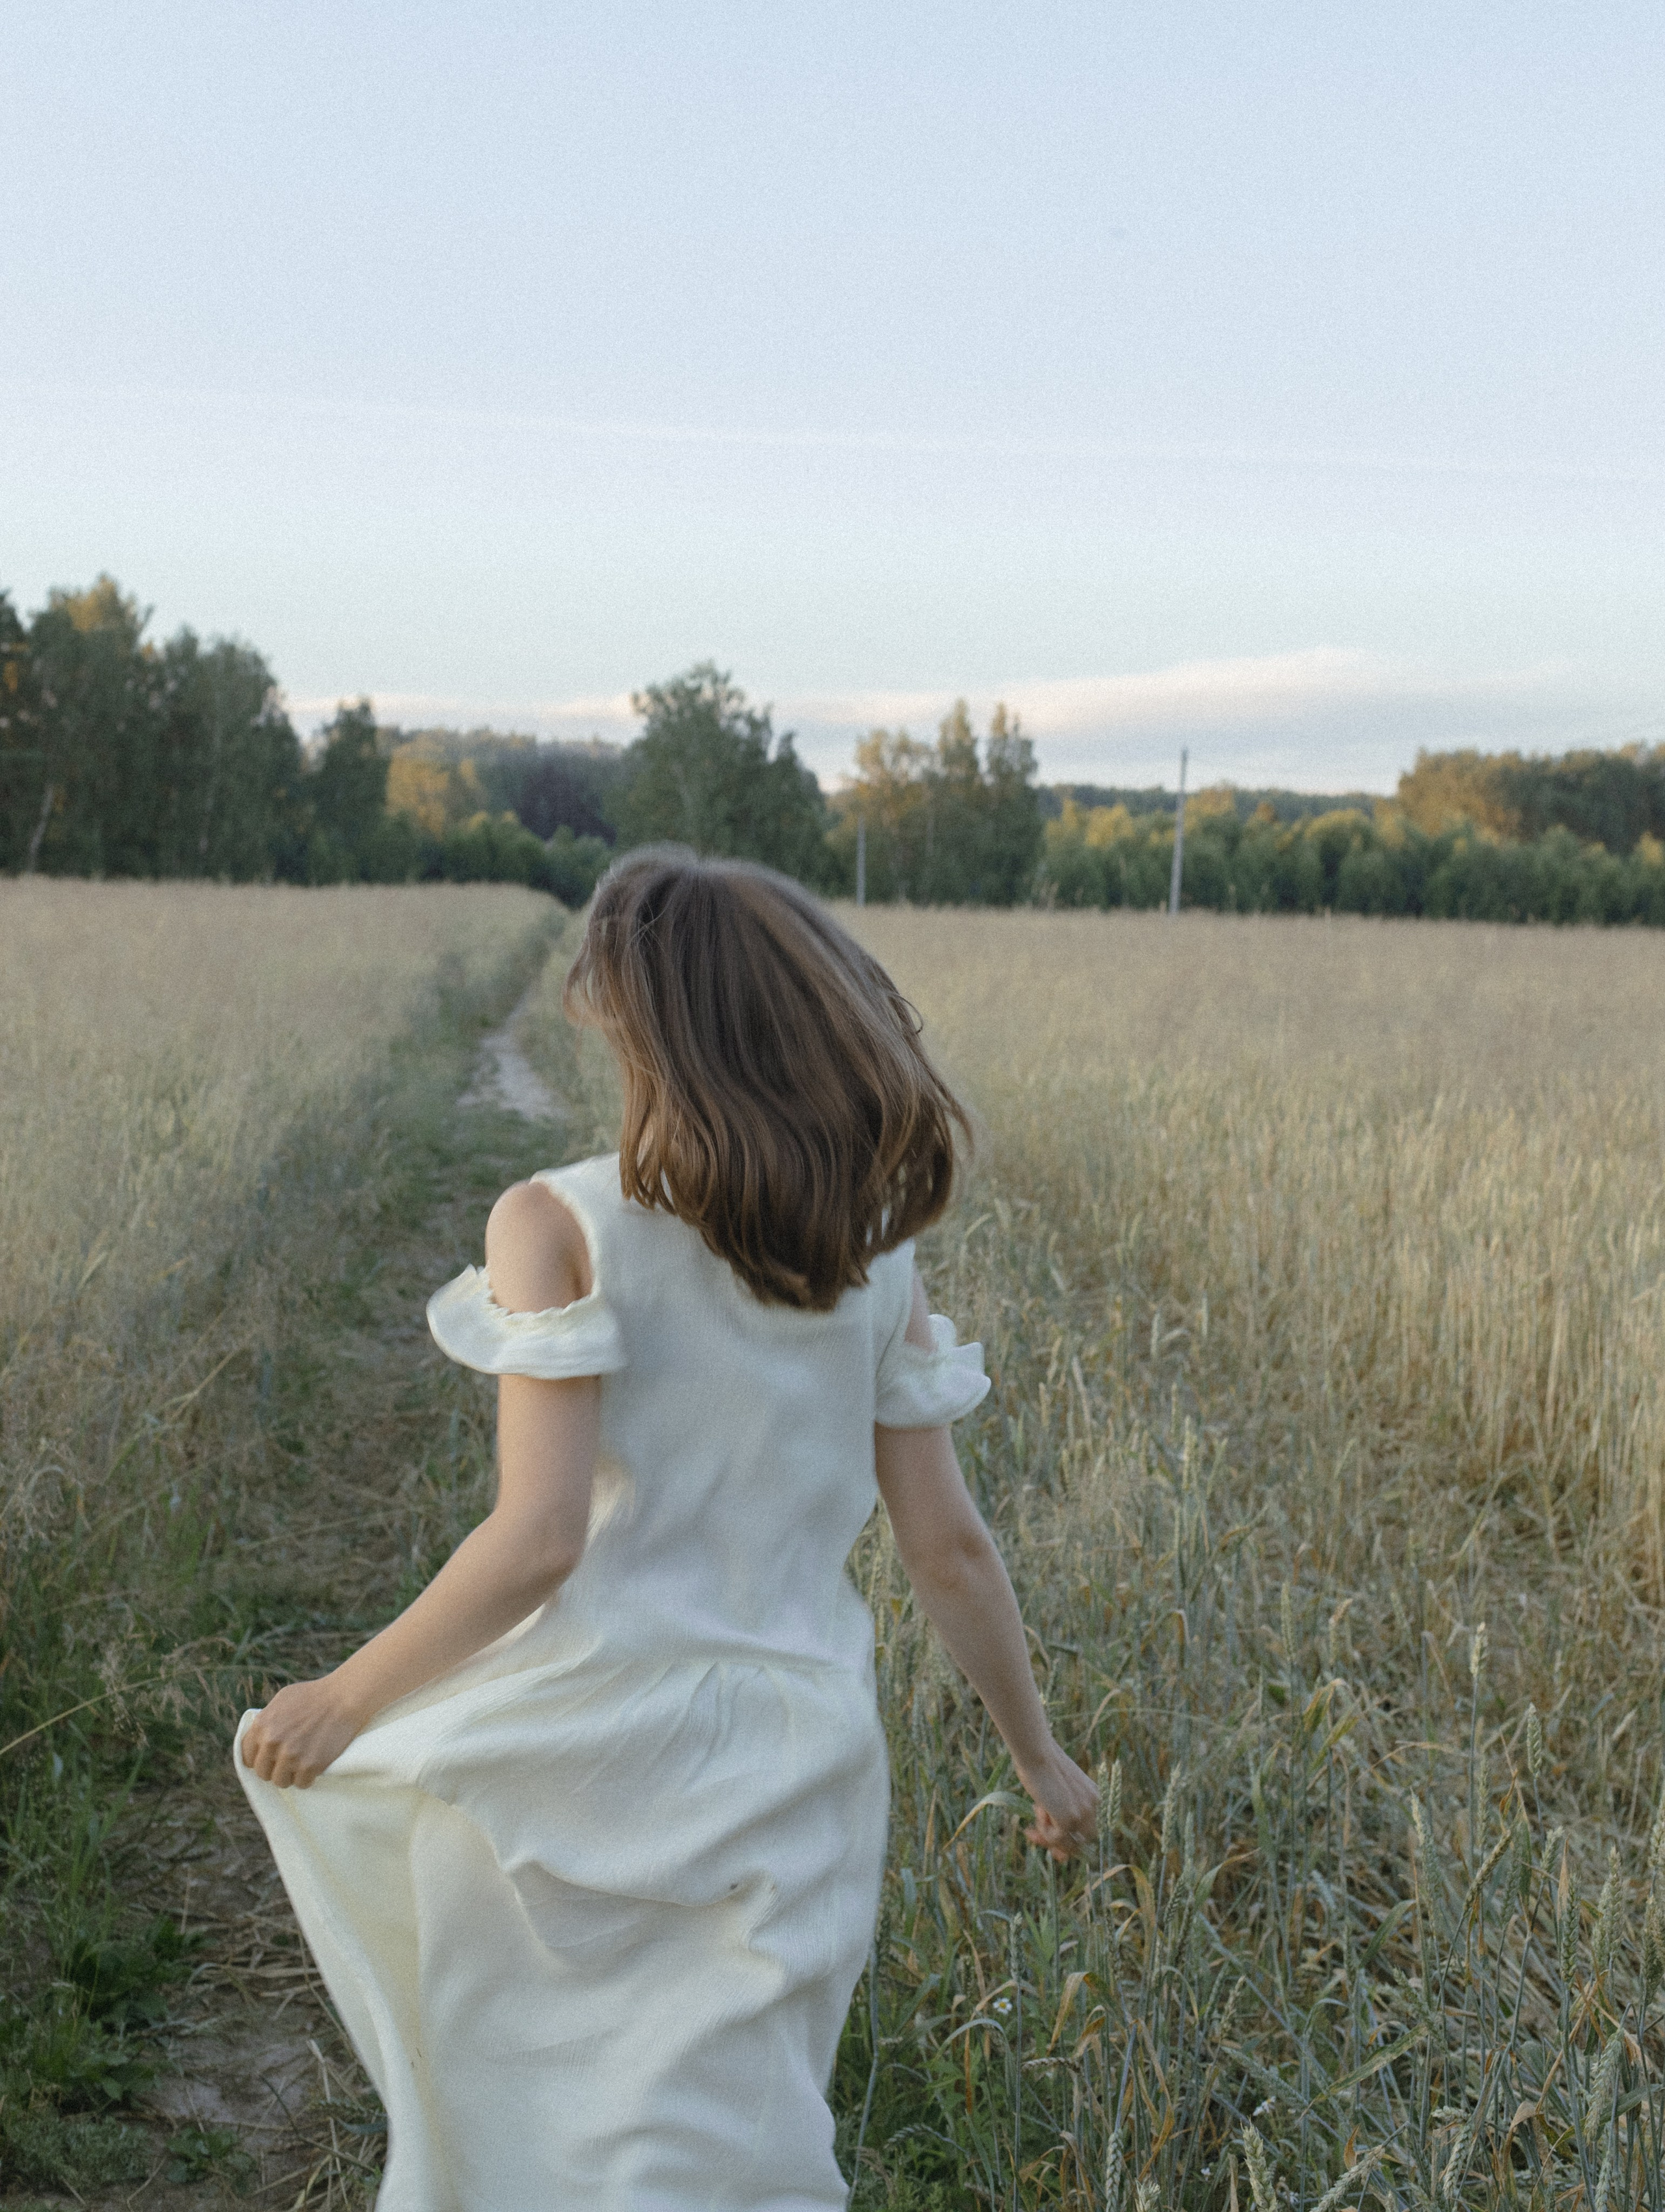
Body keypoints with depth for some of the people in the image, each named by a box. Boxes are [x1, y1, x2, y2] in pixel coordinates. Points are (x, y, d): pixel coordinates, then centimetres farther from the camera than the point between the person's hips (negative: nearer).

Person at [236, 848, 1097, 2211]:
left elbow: (536, 1543, -19)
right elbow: (949, 1547, 4)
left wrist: (344, 1699, -7)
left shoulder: (561, 1226, -12)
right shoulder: (875, 1250, 2)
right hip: (786, 1770, 4)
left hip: (581, 1738, -4)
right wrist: (1039, 1753, 17)